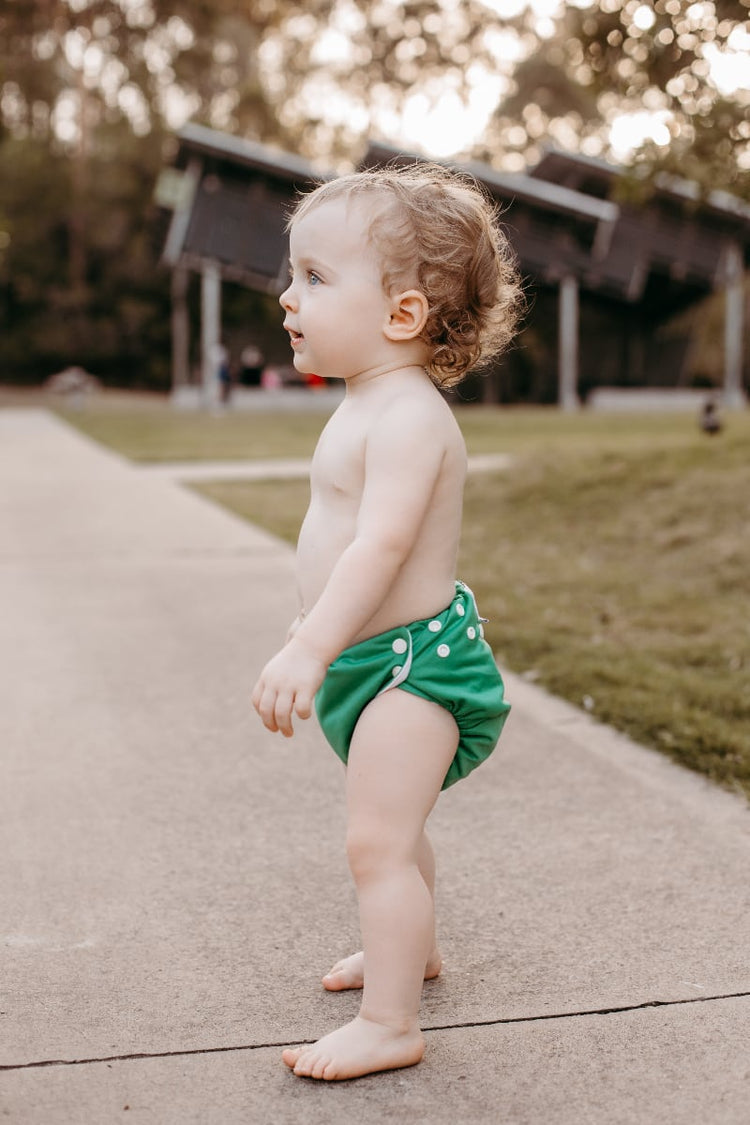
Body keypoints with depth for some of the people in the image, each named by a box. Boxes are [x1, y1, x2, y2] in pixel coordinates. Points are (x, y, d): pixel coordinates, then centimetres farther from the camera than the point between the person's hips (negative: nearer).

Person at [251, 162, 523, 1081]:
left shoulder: (407, 415, -22)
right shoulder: (369, 405, 11)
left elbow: (383, 542, -33)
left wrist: (311, 650, -38)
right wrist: (316, 632, 26)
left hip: (410, 659, -11)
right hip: (379, 657, 11)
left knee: (377, 842, -10)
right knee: (392, 832, 26)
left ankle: (389, 1024, 0)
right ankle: (411, 945, 46)